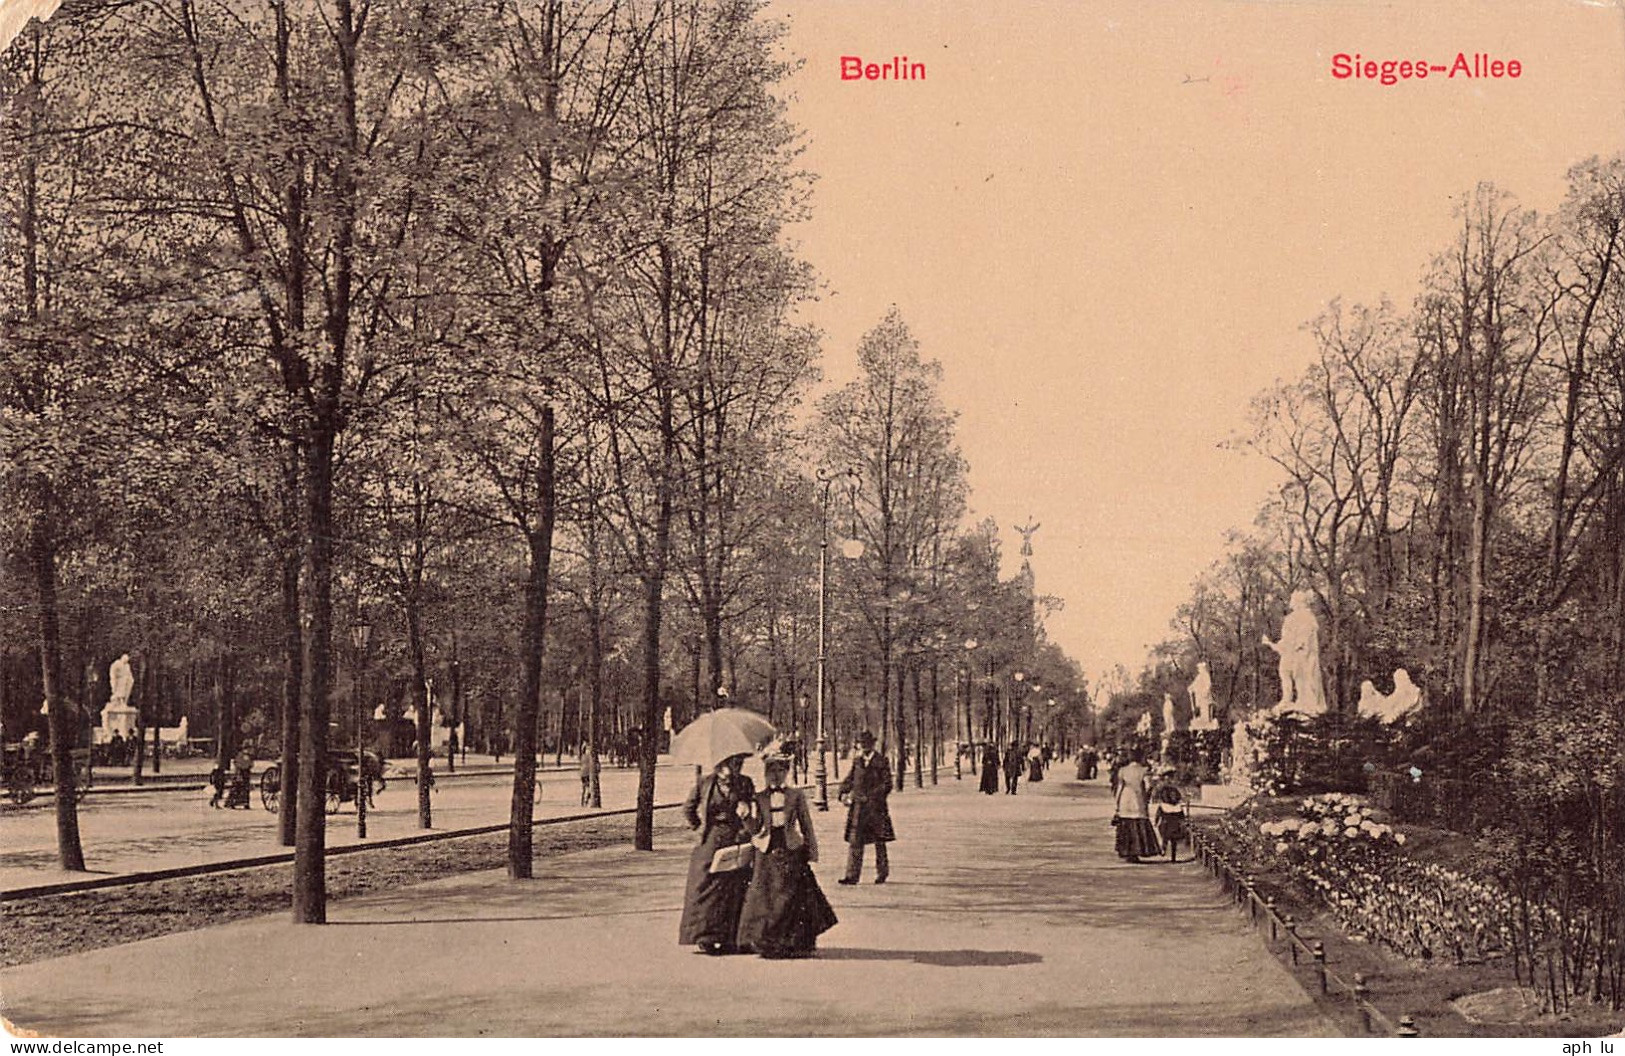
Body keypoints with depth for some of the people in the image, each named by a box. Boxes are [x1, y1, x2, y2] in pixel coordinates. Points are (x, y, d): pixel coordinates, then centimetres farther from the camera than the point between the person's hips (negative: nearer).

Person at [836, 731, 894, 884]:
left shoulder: (881, 761, -3)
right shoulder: (856, 760, 9)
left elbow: (887, 785, -5)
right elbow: (849, 779, 14)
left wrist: (870, 797, -14)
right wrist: (842, 794, -4)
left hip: (876, 807, -3)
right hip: (857, 807, 3)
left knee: (879, 842, 8)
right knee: (854, 841, -2)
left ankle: (882, 873, 22)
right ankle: (852, 875, -2)